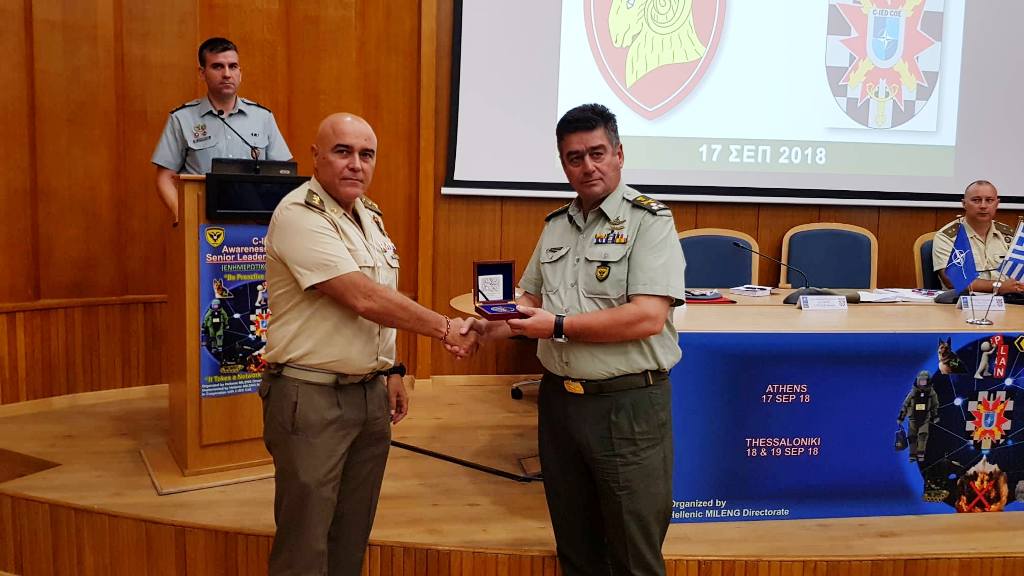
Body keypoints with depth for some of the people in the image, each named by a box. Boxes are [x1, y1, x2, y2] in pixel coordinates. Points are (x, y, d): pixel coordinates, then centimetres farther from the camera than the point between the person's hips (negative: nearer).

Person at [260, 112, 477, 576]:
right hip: (312, 398, -8)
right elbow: (362, 298, -23)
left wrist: (391, 370, 17)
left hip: (369, 393, 8)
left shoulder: (368, 215, 11)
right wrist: (445, 328, -16)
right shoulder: (299, 216, -17)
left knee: (353, 536, 17)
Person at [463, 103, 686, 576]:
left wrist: (558, 326, -18)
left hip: (627, 404, -6)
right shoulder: (556, 226, 12)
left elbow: (648, 318, -20)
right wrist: (489, 327, -1)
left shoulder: (649, 221, -9)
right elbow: (531, 301, 19)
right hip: (558, 399, 6)